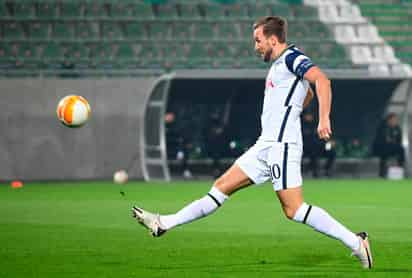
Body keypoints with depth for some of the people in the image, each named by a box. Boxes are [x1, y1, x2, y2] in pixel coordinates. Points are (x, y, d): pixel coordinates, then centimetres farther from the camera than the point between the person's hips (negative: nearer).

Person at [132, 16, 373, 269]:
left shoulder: (291, 57, -8)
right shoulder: (280, 64, 21)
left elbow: (321, 80, -24)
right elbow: (308, 94, 38)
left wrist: (324, 119, -32)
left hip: (281, 145, -10)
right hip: (266, 145, 10)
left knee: (294, 209, -14)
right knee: (222, 187, 10)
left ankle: (355, 242, -11)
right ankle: (164, 224, 12)